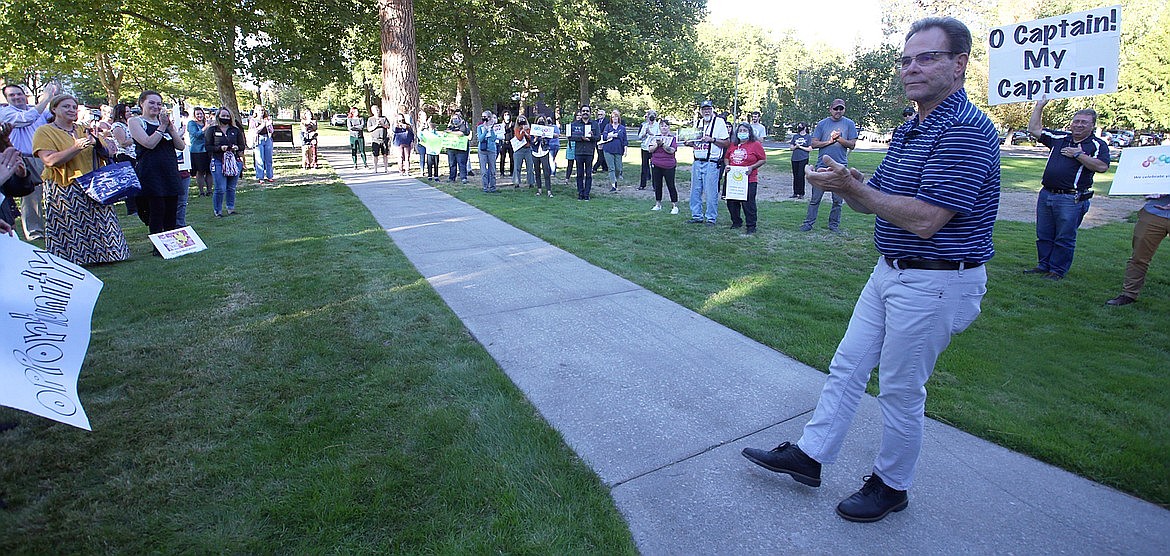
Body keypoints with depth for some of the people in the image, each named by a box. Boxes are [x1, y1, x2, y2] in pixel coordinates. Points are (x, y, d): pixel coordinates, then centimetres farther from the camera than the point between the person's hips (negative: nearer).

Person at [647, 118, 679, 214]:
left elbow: (672, 150, -13)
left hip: (668, 165, -4)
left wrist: (662, 144, -20)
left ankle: (674, 206, 2)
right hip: (656, 165, 4)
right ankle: (658, 204, 21)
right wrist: (657, 144, -14)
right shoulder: (655, 136, 10)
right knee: (657, 185, 9)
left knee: (671, 185, -4)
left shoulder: (673, 137, 0)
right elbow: (650, 150, 3)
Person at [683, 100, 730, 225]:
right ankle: (697, 216, 19)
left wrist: (712, 139, -17)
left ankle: (711, 218, 6)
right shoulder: (697, 123, 14)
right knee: (695, 190, 8)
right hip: (697, 162, 6)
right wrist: (689, 143, 4)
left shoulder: (719, 122, -3)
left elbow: (727, 143, -6)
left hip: (711, 162, -6)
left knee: (711, 192, -4)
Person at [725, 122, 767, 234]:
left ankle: (751, 226, 3)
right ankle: (736, 222, 26)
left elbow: (763, 159, 0)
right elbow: (727, 158, 23)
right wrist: (727, 165, 3)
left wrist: (752, 167, -12)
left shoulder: (756, 144, -1)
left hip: (749, 180, -5)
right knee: (731, 203, 8)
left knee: (748, 203, -7)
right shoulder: (733, 145, 12)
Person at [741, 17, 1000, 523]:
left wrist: (852, 186, -20)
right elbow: (877, 200, 12)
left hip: (935, 285, -9)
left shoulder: (967, 130, -19)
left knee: (900, 389, 5)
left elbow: (924, 219, -27)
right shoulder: (909, 130, 12)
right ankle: (809, 455, 28)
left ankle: (891, 486, 28)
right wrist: (844, 182, -10)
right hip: (891, 272, 9)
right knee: (847, 367, 14)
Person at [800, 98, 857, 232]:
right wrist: (829, 141, -11)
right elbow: (814, 144, 1)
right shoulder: (822, 124, 6)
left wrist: (839, 139, -13)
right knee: (815, 198, 0)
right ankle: (809, 222, 6)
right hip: (822, 165, 0)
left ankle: (834, 224, 16)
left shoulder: (849, 124, 6)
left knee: (837, 199, 6)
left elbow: (852, 144, 1)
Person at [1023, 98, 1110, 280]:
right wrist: (1039, 107, 13)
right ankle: (1043, 265, 22)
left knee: (1064, 238, 1)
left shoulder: (1098, 145, 0)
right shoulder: (1059, 138, 13)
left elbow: (1102, 166, -15)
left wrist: (1078, 155, -14)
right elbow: (1034, 129, 16)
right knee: (1043, 235, 12)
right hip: (1046, 195, 5)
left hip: (1071, 200, -5)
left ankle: (1058, 270, 9)